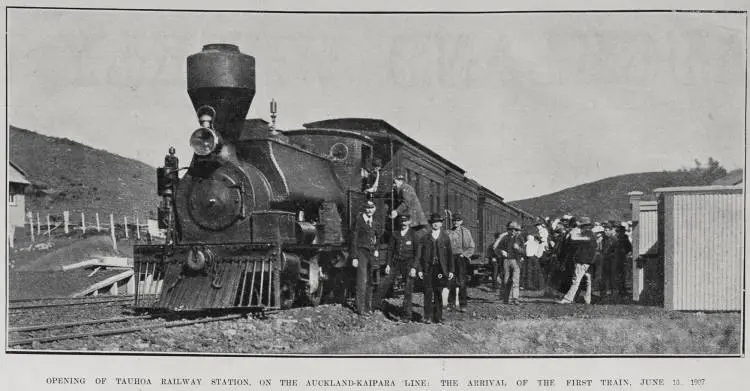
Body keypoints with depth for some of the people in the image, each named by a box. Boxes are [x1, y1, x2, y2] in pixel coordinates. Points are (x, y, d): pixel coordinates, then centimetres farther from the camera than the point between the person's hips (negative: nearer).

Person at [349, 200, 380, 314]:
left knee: (370, 281, 8)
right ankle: (360, 308, -8)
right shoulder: (358, 220, -8)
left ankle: (368, 307, 15)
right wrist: (354, 257, -11)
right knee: (362, 281, -10)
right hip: (361, 252, -6)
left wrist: (376, 249, 11)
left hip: (371, 254, 6)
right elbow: (354, 240, -8)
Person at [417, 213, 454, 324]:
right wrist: (419, 270, -1)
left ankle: (438, 317, 5)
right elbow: (419, 255, 7)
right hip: (428, 269, 0)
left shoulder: (445, 238, 10)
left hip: (440, 269, 0)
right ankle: (428, 317, 1)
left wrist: (450, 270, 3)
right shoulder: (425, 238, 9)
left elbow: (450, 255, 9)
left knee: (438, 293, -2)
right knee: (428, 292, -4)